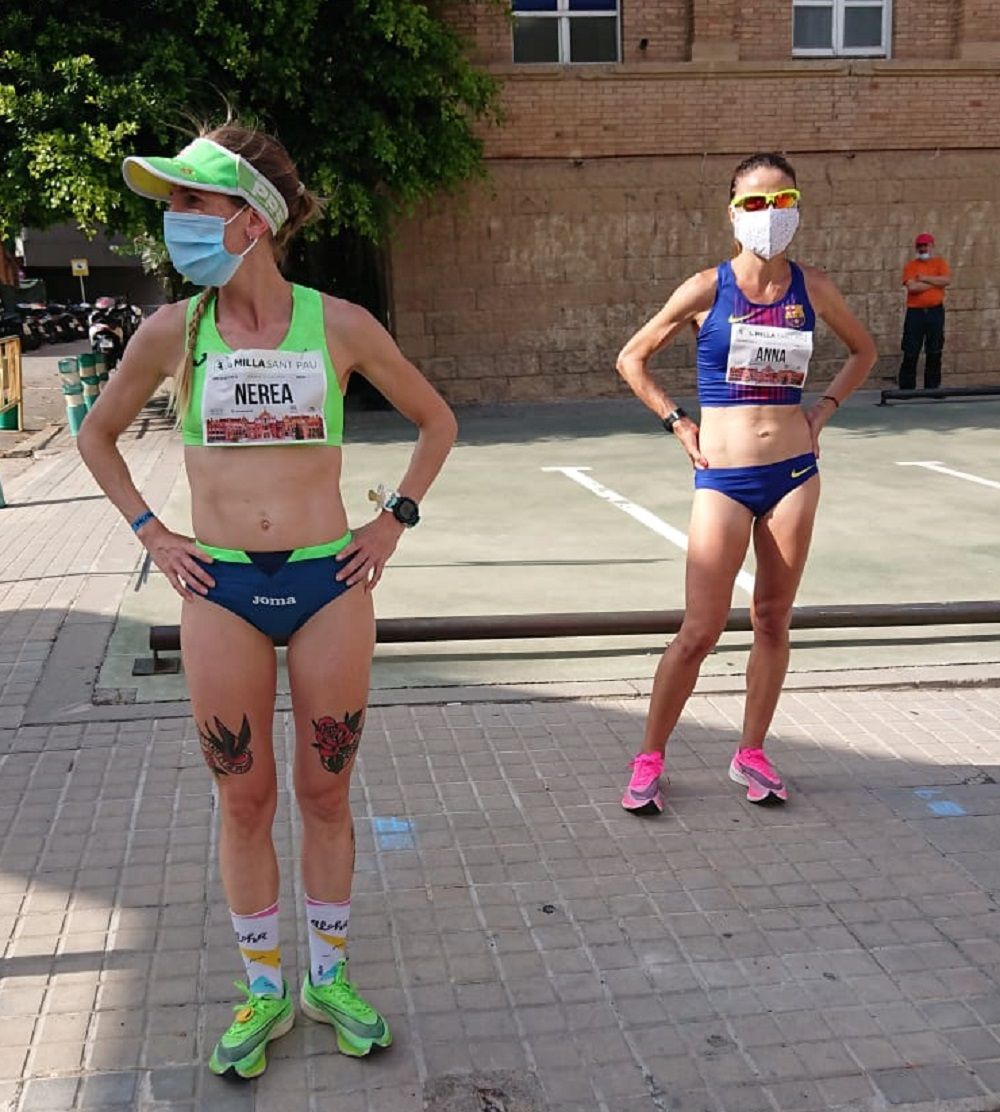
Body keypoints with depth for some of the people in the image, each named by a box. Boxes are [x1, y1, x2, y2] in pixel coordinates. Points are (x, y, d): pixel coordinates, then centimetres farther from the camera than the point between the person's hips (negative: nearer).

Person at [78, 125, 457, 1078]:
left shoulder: (339, 325, -4)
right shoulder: (172, 331, -2)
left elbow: (435, 420, 10)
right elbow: (97, 434, 15)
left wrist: (393, 519, 4)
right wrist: (148, 531, 5)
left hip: (329, 582, 0)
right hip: (221, 589, 1)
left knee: (325, 791, 10)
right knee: (244, 798, 9)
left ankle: (329, 978, 30)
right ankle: (263, 991, 28)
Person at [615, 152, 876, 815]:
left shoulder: (812, 288, 3)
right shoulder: (709, 289, -5)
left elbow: (864, 350, 20)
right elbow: (632, 360, 3)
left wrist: (825, 408, 8)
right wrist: (678, 424, -2)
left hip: (794, 472, 3)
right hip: (723, 478, -3)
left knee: (773, 621, 9)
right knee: (700, 631, -4)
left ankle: (751, 754, 24)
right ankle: (650, 760, 11)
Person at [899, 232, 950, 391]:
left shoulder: (939, 262, 8)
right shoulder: (911, 265, 4)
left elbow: (946, 280, -9)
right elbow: (912, 287, -12)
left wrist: (924, 278, -9)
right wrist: (935, 283, -7)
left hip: (936, 312, 2)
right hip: (915, 312, -2)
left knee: (934, 352, 5)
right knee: (910, 354, -3)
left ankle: (932, 387, 13)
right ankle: (906, 388, 1)